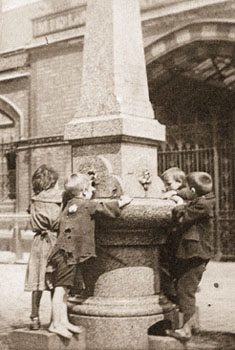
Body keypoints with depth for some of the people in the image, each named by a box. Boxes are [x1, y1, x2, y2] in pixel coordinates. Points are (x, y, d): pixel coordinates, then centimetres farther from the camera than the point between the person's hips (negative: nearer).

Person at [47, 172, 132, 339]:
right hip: (68, 252, -9)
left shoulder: (71, 204, 18)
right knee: (61, 288, -7)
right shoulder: (86, 205, -7)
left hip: (64, 251, 9)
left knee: (64, 288, 11)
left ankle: (63, 321, 17)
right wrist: (122, 202, 10)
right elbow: (103, 208, -4)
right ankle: (55, 323, -5)